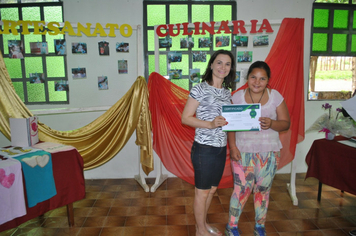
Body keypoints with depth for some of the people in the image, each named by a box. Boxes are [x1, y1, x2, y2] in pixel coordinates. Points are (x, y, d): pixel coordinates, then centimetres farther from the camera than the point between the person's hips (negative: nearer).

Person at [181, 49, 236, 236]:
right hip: (204, 148, -7)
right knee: (202, 192, 9)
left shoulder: (227, 92, 10)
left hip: (221, 148, 7)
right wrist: (210, 124, -24)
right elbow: (185, 118, -13)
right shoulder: (200, 89, -11)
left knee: (212, 189, 20)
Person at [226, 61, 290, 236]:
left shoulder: (275, 96, 0)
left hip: (269, 152, 2)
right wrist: (233, 147, -14)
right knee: (242, 188, 2)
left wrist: (271, 124, -22)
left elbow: (286, 123, 0)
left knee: (263, 189, 12)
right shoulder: (237, 96, -2)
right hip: (243, 151, -1)